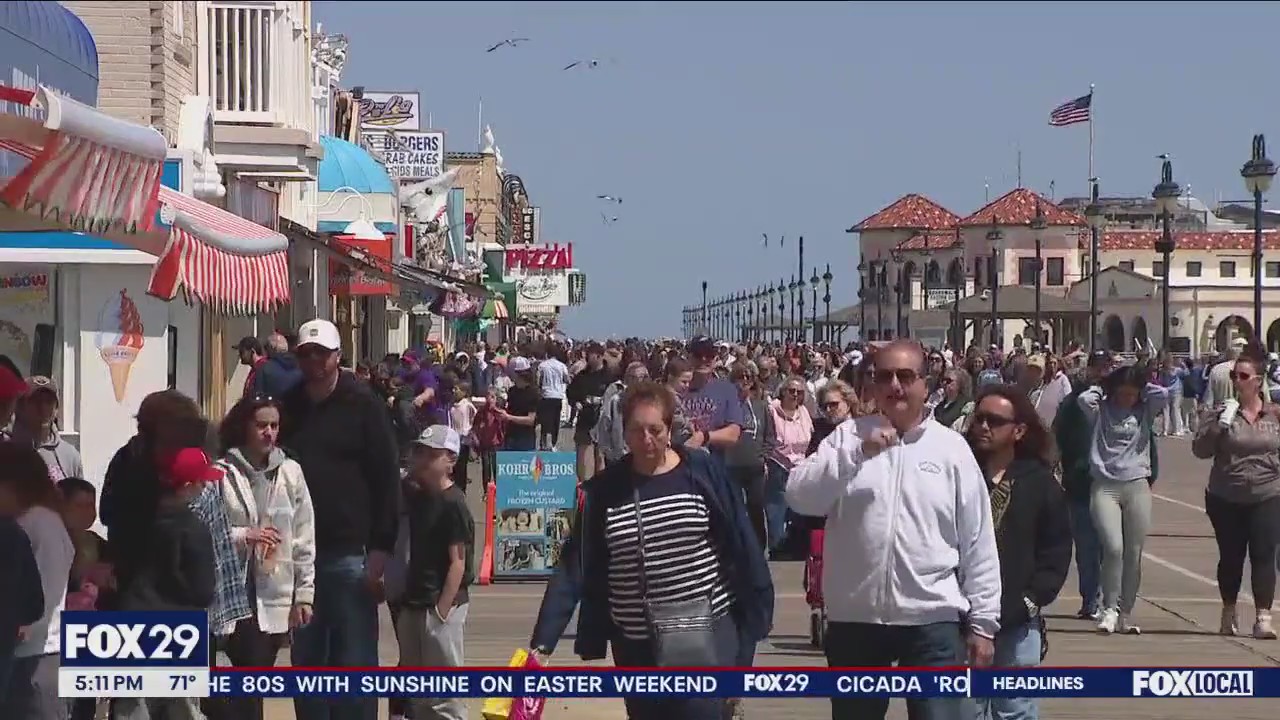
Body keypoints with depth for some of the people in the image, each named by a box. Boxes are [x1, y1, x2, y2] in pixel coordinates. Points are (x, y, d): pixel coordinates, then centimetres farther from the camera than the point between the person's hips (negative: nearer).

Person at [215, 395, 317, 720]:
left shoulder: (290, 472, 5)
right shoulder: (221, 473, -7)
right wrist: (243, 535, -20)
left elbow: (304, 538, 7)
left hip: (276, 596, 4)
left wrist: (304, 594, 5)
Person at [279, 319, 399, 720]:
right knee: (306, 662, 9)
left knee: (354, 662, -1)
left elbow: (387, 481, -4)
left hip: (350, 555, -4)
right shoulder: (287, 408, 9)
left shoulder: (363, 407, -1)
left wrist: (380, 550, -11)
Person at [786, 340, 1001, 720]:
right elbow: (800, 498, -9)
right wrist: (857, 452, -19)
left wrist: (982, 621, 2)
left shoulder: (951, 447, 3)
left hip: (933, 619, -1)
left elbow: (979, 543, 4)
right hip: (854, 618, 1)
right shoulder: (847, 436, 4)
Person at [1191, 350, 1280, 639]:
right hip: (1226, 499, 0)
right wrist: (1221, 425, -18)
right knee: (1231, 557, 10)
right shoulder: (1221, 414, 0)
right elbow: (1200, 449, -7)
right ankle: (1229, 612, 29)